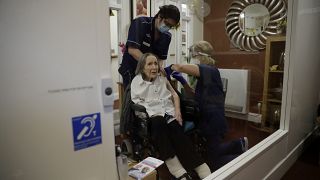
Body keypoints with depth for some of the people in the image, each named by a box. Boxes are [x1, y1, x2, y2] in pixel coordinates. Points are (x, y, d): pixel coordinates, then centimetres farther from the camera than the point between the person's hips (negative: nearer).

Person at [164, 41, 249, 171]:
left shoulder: (210, 70, -18)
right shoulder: (206, 74, 11)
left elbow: (181, 67, -32)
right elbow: (194, 95, 13)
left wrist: (170, 68, -12)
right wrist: (181, 80, 5)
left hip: (213, 121, -9)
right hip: (208, 119, 9)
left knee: (213, 161, 6)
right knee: (212, 151, 24)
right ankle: (239, 145, 31)